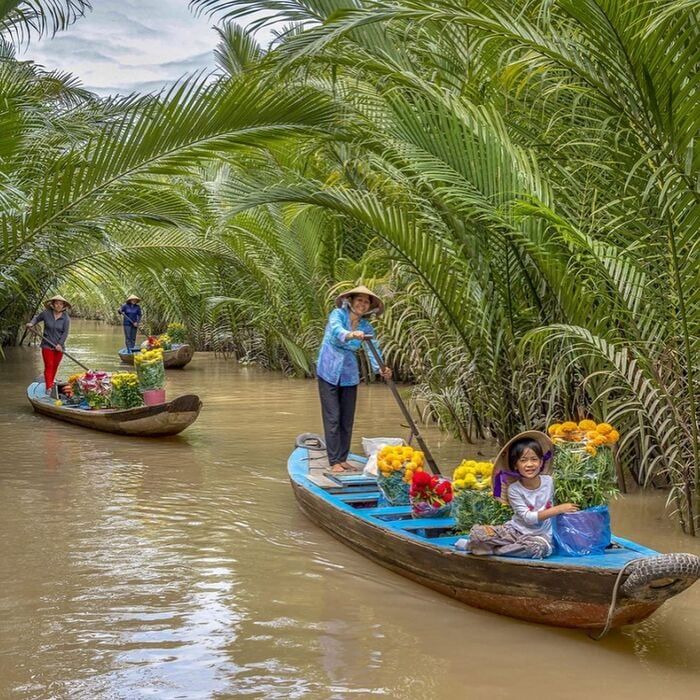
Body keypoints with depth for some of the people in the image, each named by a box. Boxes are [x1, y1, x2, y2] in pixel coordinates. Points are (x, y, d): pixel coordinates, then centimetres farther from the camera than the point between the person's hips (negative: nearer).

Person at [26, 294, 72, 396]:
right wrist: (31, 323, -3)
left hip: (59, 346, 1)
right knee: (48, 366, -9)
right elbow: (37, 318, 16)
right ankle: (48, 387, -15)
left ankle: (51, 384, 24)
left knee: (55, 367, 9)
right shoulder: (46, 313, -3)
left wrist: (60, 344, -17)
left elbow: (65, 333, -7)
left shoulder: (66, 318, -4)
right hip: (47, 345, -1)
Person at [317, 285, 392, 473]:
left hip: (349, 375, 5)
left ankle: (343, 459, 19)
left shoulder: (366, 327, 1)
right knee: (333, 418, -6)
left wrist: (380, 369, -31)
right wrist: (350, 335, -55)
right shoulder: (338, 314, -11)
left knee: (347, 420, 8)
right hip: (329, 373, -5)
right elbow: (336, 329, -33)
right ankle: (334, 462, -3)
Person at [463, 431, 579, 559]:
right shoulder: (514, 489, -10)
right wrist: (558, 509, -22)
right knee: (478, 532, -27)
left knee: (539, 546, -38)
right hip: (515, 530, -2)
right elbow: (528, 517, -18)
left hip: (541, 534, 3)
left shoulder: (548, 481, -1)